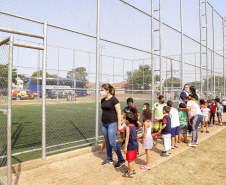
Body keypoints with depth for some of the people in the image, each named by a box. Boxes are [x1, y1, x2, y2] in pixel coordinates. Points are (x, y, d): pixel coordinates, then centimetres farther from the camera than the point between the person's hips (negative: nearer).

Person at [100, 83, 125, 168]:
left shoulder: (114, 100, -12)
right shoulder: (103, 100, 9)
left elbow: (119, 113, -12)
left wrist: (119, 125, -13)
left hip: (112, 123, -7)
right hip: (104, 124, 7)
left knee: (112, 143, -4)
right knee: (107, 142, 14)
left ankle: (121, 160, 12)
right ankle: (109, 159, 30)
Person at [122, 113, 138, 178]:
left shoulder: (128, 127, -19)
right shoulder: (134, 126, 5)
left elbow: (127, 137, -23)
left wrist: (125, 147, -20)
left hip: (130, 146, -8)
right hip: (135, 144, 8)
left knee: (130, 160, 4)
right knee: (132, 159, 21)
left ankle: (130, 173, 14)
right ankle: (132, 170, 34)